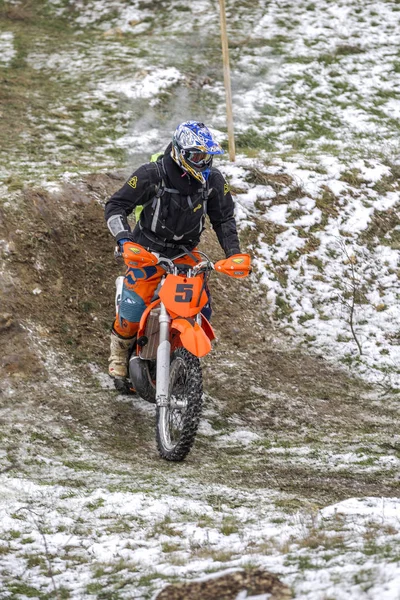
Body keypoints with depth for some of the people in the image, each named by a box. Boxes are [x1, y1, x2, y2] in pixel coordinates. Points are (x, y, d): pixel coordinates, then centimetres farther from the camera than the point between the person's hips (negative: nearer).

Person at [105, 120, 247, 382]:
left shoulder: (213, 180, -9)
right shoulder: (152, 174, -21)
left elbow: (224, 218, 5)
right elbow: (116, 206, -15)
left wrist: (234, 252, -8)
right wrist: (125, 239, -30)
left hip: (185, 252, 4)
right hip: (148, 249, -4)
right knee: (135, 308, -17)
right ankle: (119, 351, 15)